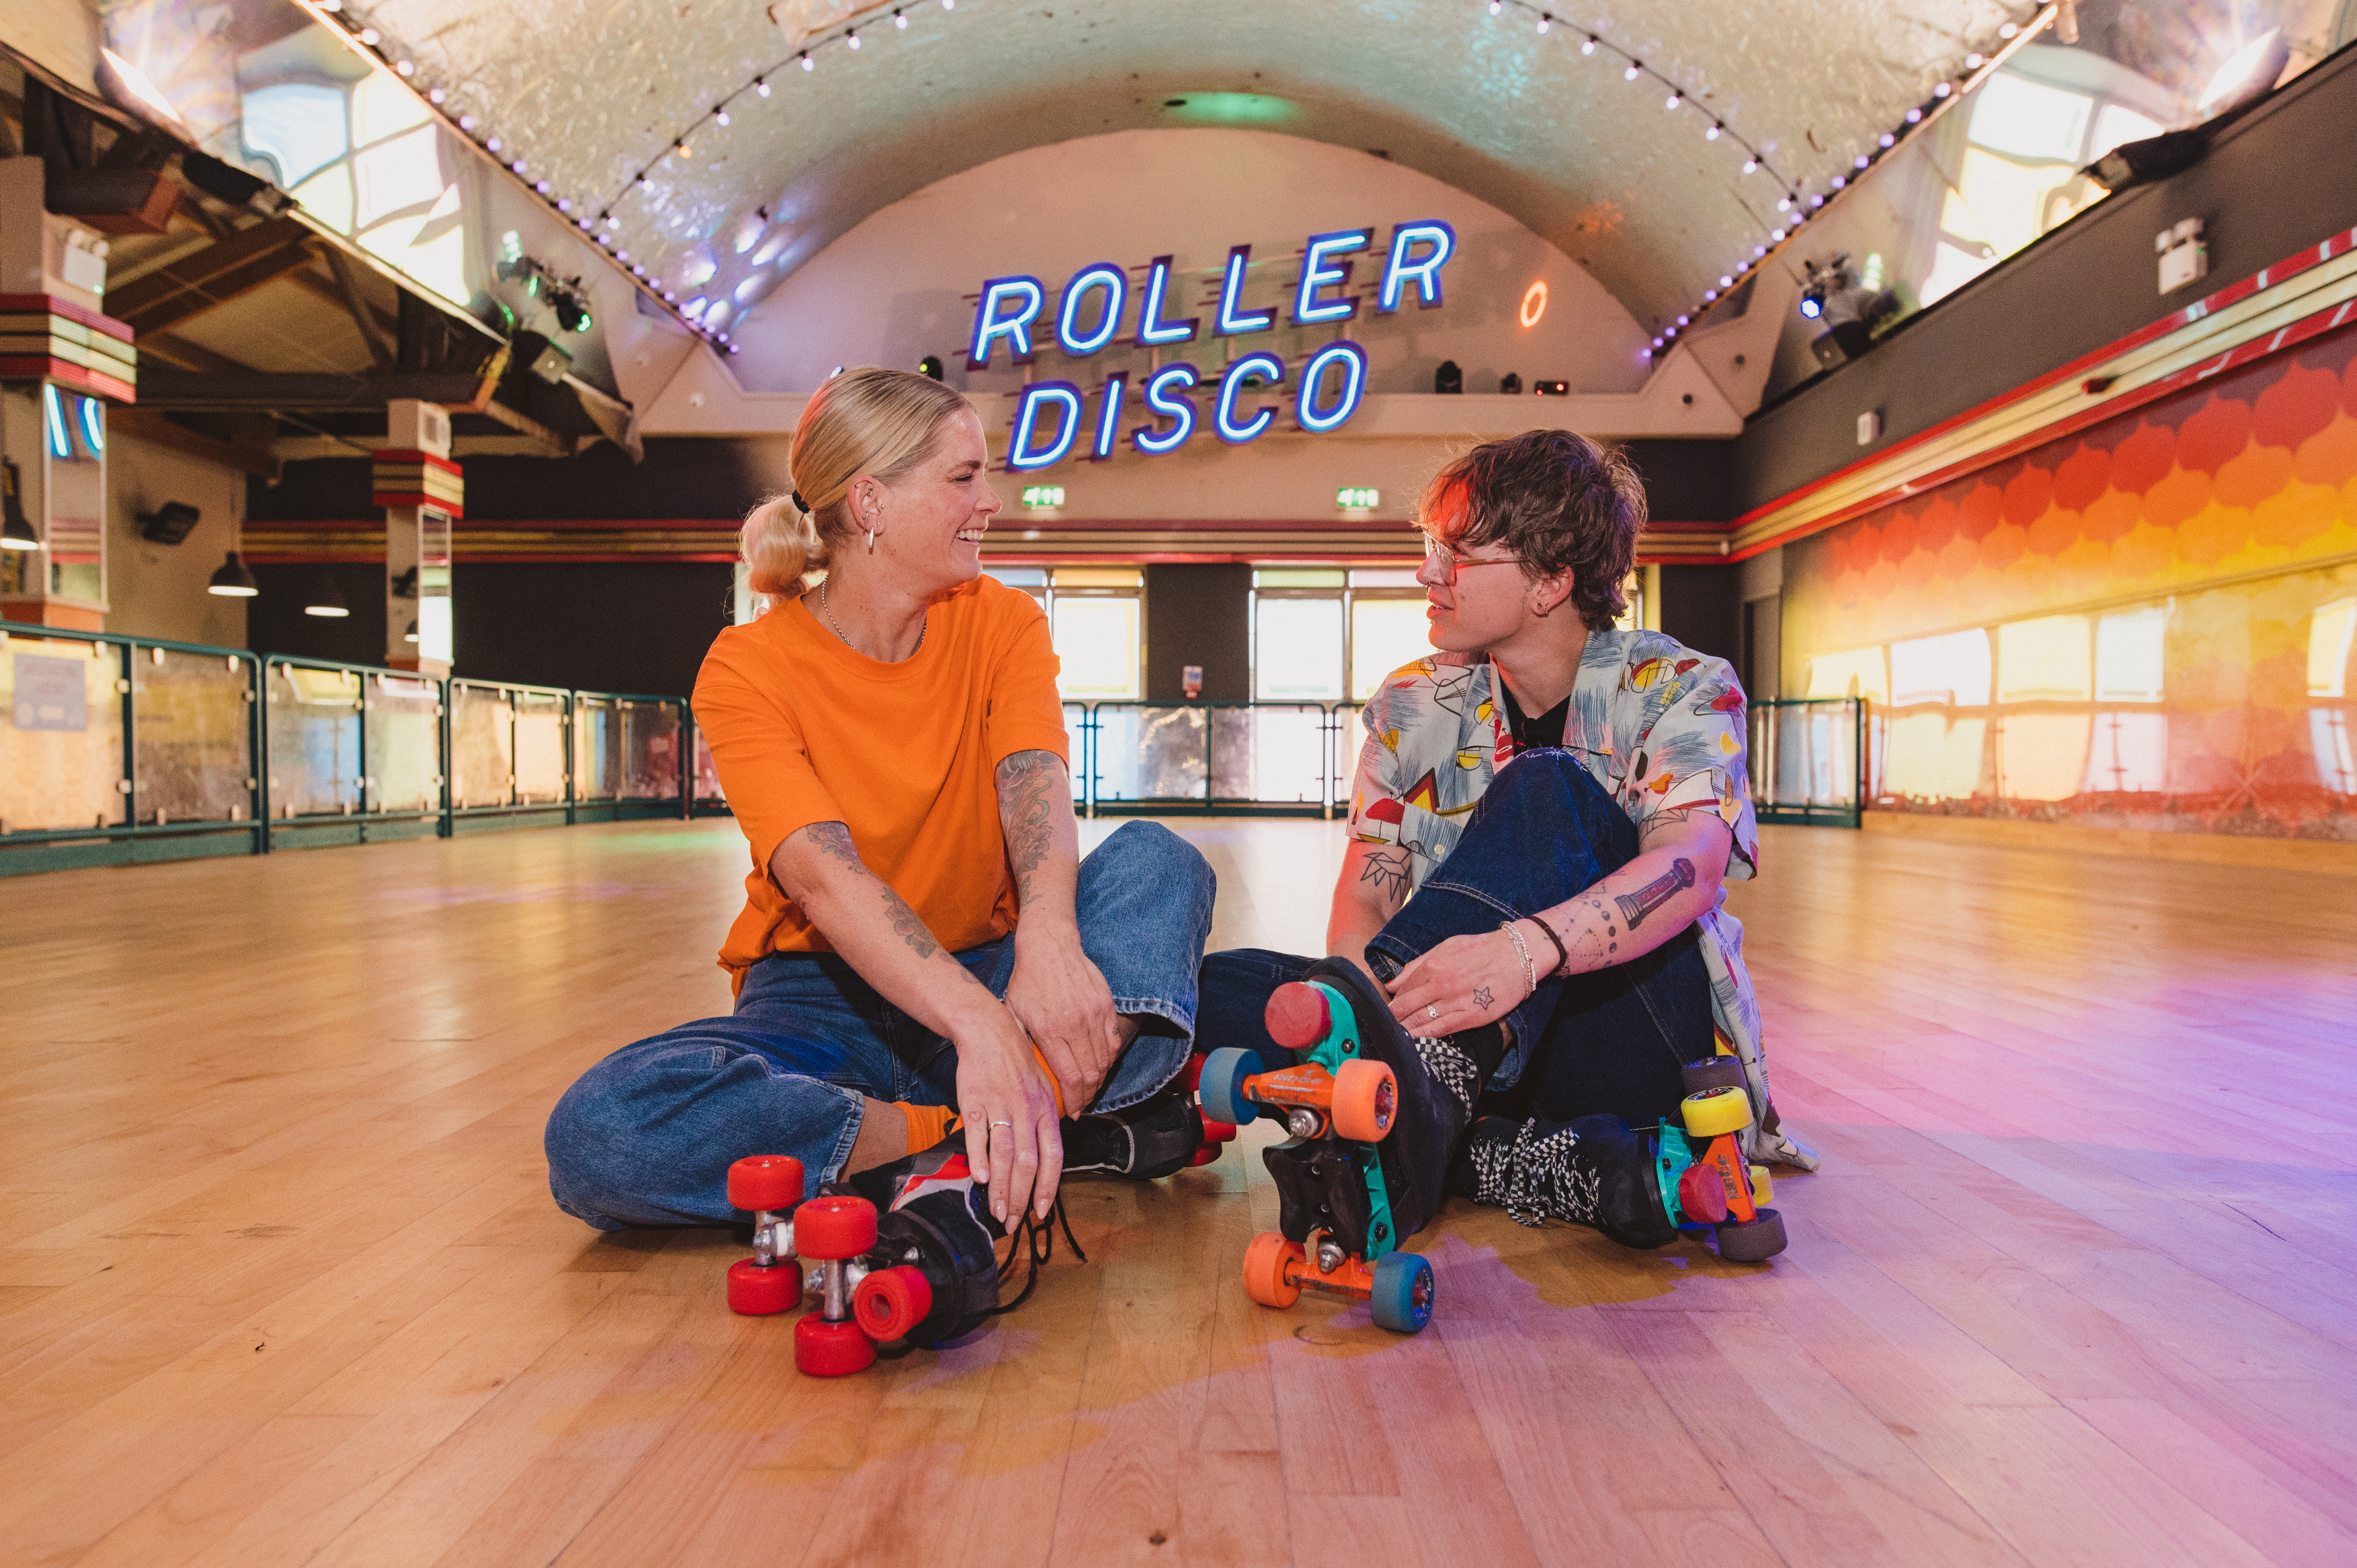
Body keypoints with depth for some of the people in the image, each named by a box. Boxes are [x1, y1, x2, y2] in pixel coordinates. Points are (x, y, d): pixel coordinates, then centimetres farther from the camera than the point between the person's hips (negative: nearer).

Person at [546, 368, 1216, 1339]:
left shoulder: (1001, 621, 0)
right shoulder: (748, 668, -11)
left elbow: (1036, 787, -19)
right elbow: (826, 877, -27)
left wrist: (1047, 939, -42)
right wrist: (979, 1023, -44)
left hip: (983, 974, 2)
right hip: (824, 998, -2)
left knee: (1156, 859, -23)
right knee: (597, 1134, -29)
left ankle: (973, 1186, -39)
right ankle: (1069, 1129, -31)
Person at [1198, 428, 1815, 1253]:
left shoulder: (1682, 689, -3)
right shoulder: (1411, 709, 8)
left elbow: (1688, 868, -24)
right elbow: (1363, 899, -1)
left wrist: (1524, 948, -44)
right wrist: (1371, 1000, -26)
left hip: (1642, 1043, -3)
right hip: (1488, 1048, 4)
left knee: (1547, 787, -27)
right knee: (1220, 987, -21)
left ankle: (1417, 1109, -50)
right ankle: (1567, 1169, -34)